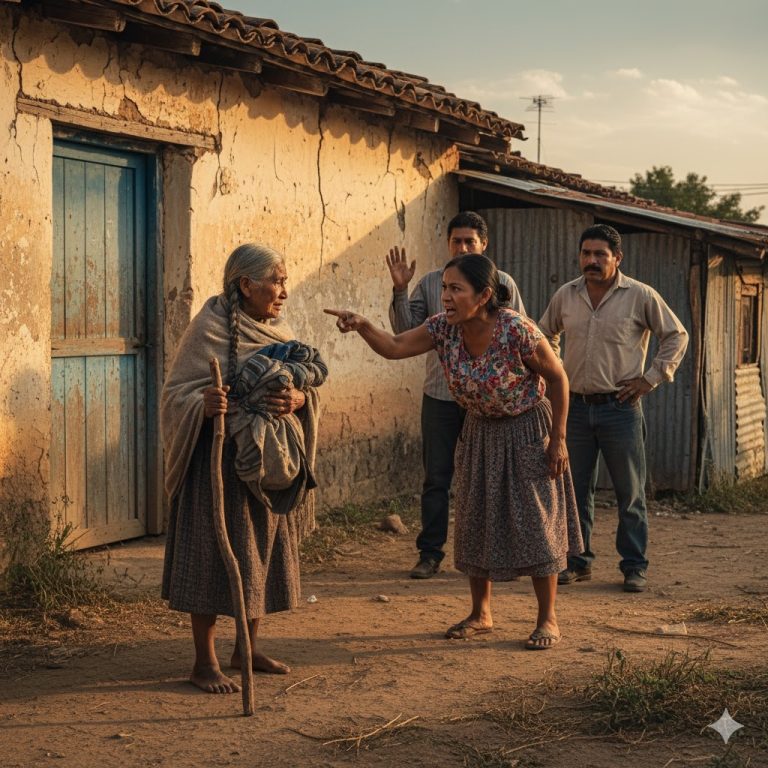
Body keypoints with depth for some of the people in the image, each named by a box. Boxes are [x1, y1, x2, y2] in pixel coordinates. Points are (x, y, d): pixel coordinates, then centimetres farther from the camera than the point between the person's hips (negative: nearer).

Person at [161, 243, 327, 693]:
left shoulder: (279, 331, 10)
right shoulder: (211, 328, -11)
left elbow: (311, 387, 11)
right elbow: (178, 393, -13)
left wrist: (298, 399, -12)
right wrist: (205, 405, -34)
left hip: (273, 461, 7)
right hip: (223, 459, -7)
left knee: (266, 552, 13)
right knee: (217, 556, -4)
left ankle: (248, 648, 27)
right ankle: (205, 662, 7)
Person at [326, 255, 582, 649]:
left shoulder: (517, 330, -27)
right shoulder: (444, 327, -13)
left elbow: (558, 378, -16)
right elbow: (394, 347, -19)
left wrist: (558, 438, -14)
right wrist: (362, 325, -39)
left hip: (526, 432, -6)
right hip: (479, 431, 6)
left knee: (535, 523, -2)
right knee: (475, 523, 10)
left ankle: (548, 620, 10)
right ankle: (481, 614, 24)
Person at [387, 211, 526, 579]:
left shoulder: (502, 283, 2)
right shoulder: (430, 283, 4)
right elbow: (405, 331, -1)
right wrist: (399, 290, -15)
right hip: (440, 394, 1)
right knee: (436, 476, 5)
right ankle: (430, 552, 13)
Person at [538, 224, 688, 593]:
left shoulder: (640, 296, -5)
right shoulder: (565, 295, 5)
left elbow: (676, 336, 3)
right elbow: (545, 334, 22)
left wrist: (651, 378, -3)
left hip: (620, 407, -3)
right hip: (576, 407, 3)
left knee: (630, 493, 2)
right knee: (575, 489, 8)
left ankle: (635, 566, 11)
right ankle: (578, 562, 19)